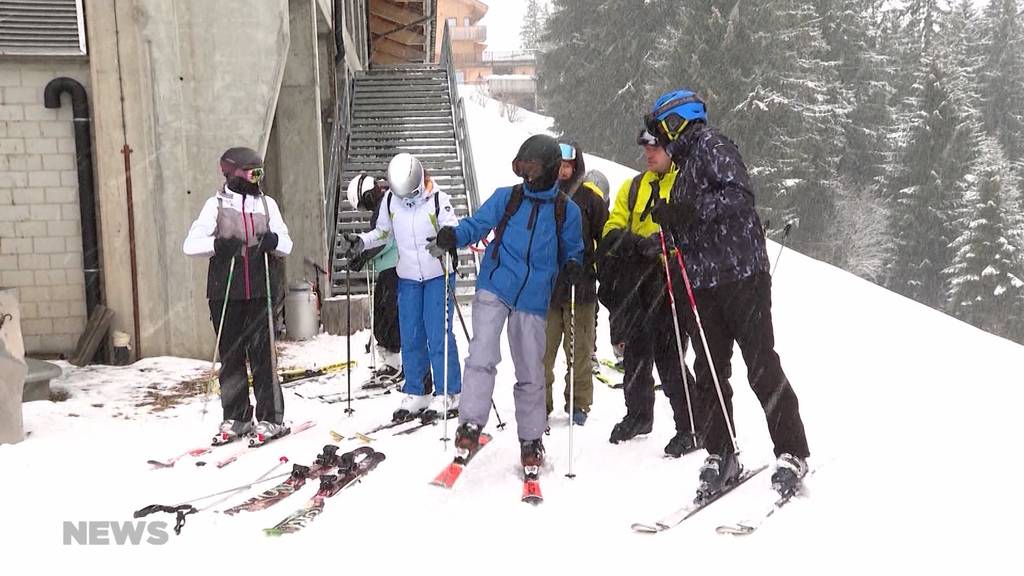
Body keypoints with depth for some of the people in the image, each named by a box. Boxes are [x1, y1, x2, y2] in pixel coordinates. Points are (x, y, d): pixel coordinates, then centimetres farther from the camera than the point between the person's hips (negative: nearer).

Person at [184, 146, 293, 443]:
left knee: (262, 353, -2)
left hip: (259, 290, 1)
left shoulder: (267, 203, 8)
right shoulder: (216, 204, 2)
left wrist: (274, 241, -13)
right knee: (230, 354, 6)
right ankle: (235, 418, 16)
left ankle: (270, 418, 5)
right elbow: (190, 244, -2)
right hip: (225, 292, 0)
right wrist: (218, 244, -20)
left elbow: (287, 245, 10)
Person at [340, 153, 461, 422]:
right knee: (410, 338, 7)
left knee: (438, 335, -6)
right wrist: (361, 241, -4)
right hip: (408, 278, 4)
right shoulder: (390, 199, -1)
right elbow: (383, 232, 12)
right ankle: (417, 394, 18)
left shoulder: (438, 199, -13)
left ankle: (448, 394, 5)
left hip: (438, 275, -4)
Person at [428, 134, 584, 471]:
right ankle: (470, 425, -5)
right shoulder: (506, 197, 4)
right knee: (483, 357, -17)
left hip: (533, 300, 1)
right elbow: (476, 225, 1)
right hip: (494, 288, -1)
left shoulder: (567, 211, 6)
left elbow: (572, 250, 14)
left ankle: (531, 440, 22)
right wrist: (453, 237, -20)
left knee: (531, 373, 8)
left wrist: (573, 266, -9)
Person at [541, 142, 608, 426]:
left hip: (580, 284, -1)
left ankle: (579, 403, 18)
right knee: (542, 349, 2)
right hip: (544, 284, 1)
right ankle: (540, 402, 14)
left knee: (580, 349, 6)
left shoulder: (588, 198, 4)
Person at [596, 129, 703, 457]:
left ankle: (692, 427, 3)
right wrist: (638, 243, -12)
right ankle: (638, 415, 32)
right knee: (635, 352, 13)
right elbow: (612, 230, 9)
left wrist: (666, 240, -25)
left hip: (670, 281, -5)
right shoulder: (633, 187, 19)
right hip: (635, 280, 5)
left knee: (668, 357, -10)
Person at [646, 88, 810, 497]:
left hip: (741, 274, -9)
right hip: (703, 281, 9)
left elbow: (739, 194, -18)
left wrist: (687, 211, -22)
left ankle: (792, 455, 2)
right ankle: (721, 456, 15)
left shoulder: (709, 144, -2)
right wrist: (665, 228, 11)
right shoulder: (685, 164, 24)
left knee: (761, 366, -7)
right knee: (709, 371, 7)